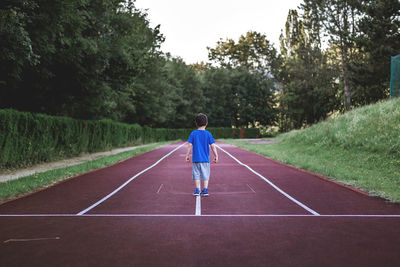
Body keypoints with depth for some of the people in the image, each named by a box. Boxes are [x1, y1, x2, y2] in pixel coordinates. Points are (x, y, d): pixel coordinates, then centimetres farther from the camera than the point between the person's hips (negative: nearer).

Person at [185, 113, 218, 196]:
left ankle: (197, 190, 8)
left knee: (196, 174, 9)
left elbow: (189, 145, -2)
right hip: (205, 159, 0)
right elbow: (213, 146, -4)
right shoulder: (208, 134, -2)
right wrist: (216, 155, 3)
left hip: (195, 158, 1)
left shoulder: (193, 133, -1)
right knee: (205, 175, 8)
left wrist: (187, 155, 6)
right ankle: (205, 189, 4)